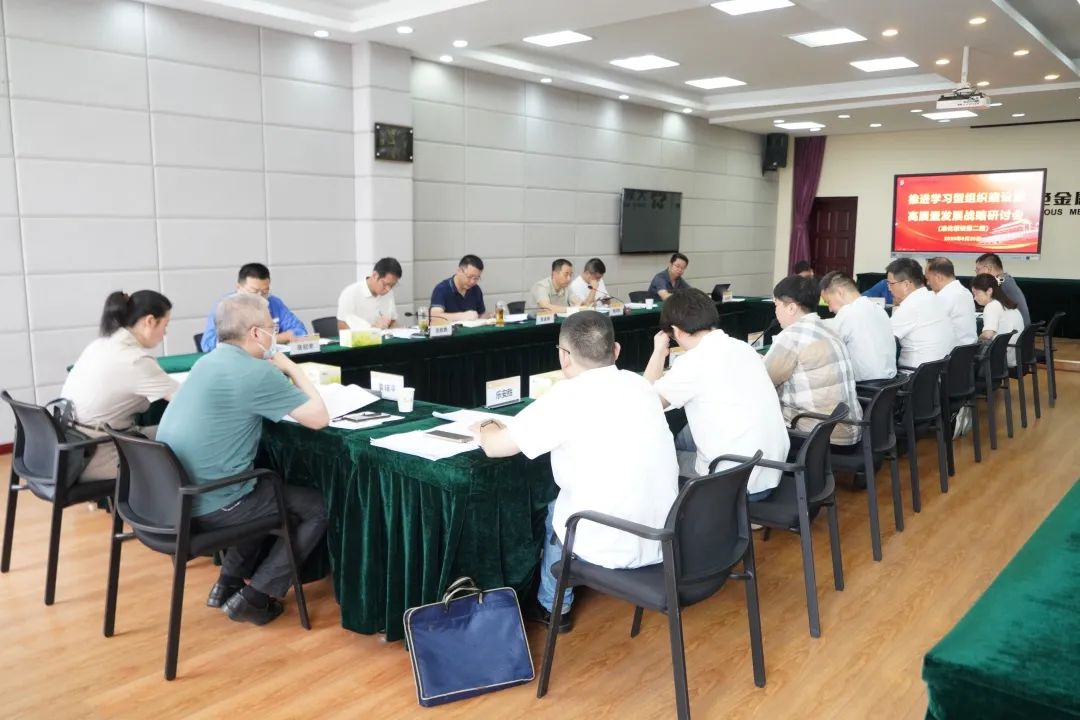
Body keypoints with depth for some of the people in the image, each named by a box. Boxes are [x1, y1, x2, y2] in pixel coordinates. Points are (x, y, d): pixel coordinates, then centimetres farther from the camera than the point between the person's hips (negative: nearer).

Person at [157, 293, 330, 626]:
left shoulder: (208, 362, 8)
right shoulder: (256, 372, -19)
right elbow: (319, 418, -14)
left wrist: (282, 371, 9)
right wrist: (291, 368, -2)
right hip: (208, 506, -9)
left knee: (271, 488, 32)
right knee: (317, 507, 8)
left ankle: (229, 583, 28)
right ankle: (254, 598, 7)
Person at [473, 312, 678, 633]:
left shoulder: (566, 397, -17)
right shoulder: (640, 384, 2)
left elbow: (494, 447, -9)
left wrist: (486, 428, 14)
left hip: (613, 547, -6)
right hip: (665, 538, 6)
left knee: (553, 512, 25)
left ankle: (553, 607, 40)